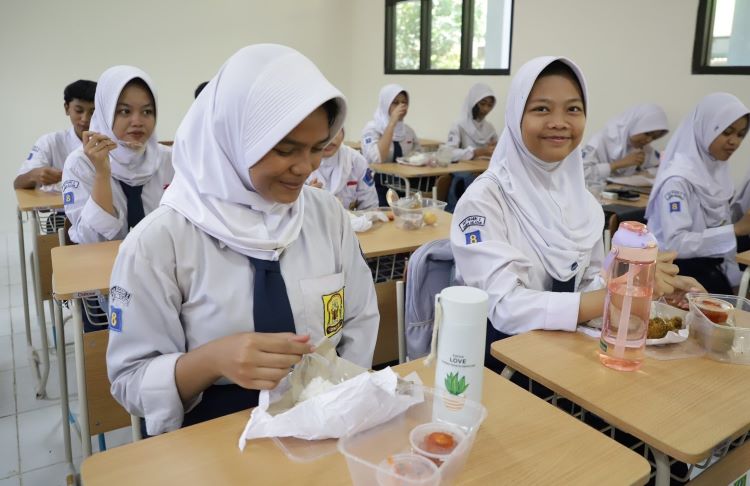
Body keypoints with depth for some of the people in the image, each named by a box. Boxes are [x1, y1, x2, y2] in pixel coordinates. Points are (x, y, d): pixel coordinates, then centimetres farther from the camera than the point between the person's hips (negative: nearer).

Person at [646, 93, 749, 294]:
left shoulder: (718, 169, 4)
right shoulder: (679, 178, -20)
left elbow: (717, 225, 10)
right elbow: (675, 243, -27)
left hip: (711, 268, 7)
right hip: (681, 270, -7)